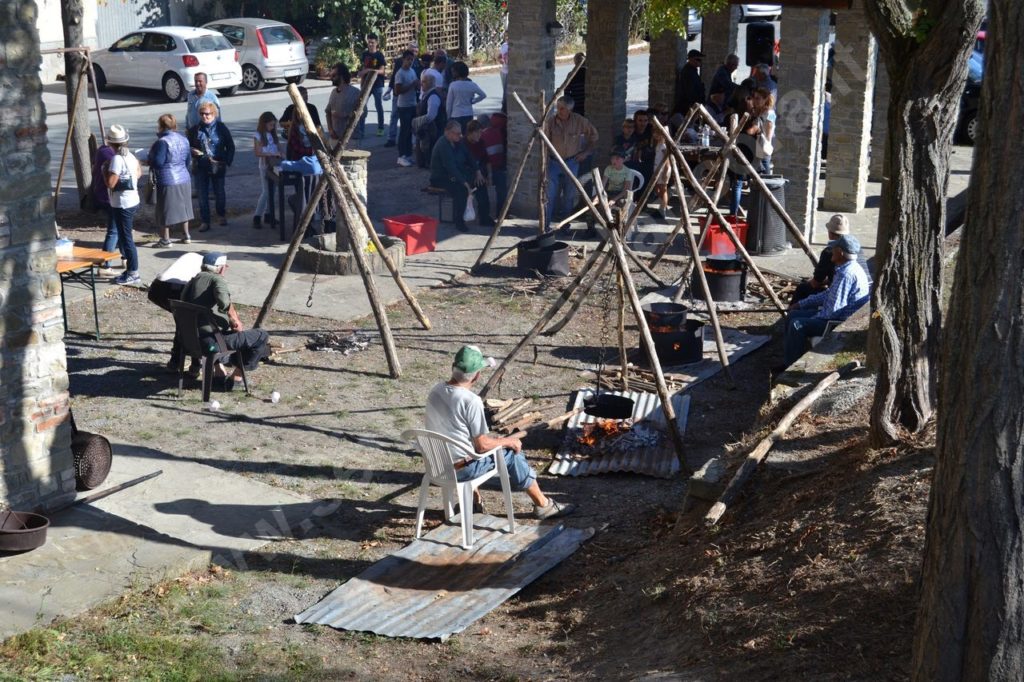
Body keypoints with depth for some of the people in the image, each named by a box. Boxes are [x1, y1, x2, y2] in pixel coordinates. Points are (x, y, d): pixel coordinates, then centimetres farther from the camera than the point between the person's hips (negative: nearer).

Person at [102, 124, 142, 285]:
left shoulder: (117, 159, -20)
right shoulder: (130, 156, 8)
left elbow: (110, 183, -22)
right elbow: (138, 172, 26)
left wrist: (105, 169, -8)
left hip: (122, 204, -9)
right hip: (132, 201, 9)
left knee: (125, 238, -3)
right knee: (125, 236, 18)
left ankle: (133, 274, 2)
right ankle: (130, 270, 24)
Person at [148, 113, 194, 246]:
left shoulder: (163, 142, -19)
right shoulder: (183, 139, 6)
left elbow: (158, 162, -20)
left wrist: (149, 159, -1)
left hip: (167, 181, -7)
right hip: (184, 179, 7)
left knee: (165, 210, 3)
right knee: (182, 207, 18)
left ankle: (165, 240, 9)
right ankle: (186, 235, 25)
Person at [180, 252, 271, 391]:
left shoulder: (192, 281, 17)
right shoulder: (217, 279, -5)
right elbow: (224, 301, -27)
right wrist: (235, 320, -12)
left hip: (192, 338, 9)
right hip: (211, 339, -9)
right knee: (262, 337, -3)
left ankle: (220, 373, 34)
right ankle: (235, 378, 3)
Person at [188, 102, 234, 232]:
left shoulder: (221, 128, -4)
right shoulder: (195, 129, 1)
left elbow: (230, 146, 1)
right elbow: (188, 146, 11)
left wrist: (227, 161, -9)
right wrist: (193, 151, -12)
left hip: (218, 166, -1)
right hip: (201, 167, 1)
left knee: (219, 192, 12)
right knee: (203, 195, 2)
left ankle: (221, 215, 35)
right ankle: (205, 221, 10)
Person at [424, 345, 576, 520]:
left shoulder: (435, 391, -2)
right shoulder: (471, 401, -25)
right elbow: (482, 445, -18)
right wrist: (508, 441, 1)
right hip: (462, 469, -7)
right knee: (513, 453, 9)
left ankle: (472, 501, 32)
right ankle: (543, 505, 22)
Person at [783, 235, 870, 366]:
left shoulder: (846, 274, -24)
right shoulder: (848, 268, 12)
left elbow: (834, 309, -26)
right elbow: (828, 295, 22)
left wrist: (813, 319, -9)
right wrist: (801, 304, 20)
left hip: (842, 323, -11)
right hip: (839, 316, 11)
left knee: (797, 325, -20)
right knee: (793, 314, 11)